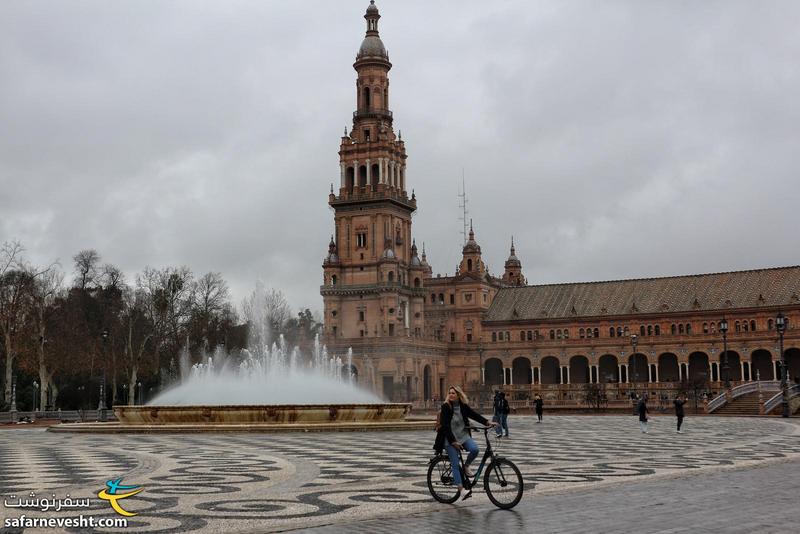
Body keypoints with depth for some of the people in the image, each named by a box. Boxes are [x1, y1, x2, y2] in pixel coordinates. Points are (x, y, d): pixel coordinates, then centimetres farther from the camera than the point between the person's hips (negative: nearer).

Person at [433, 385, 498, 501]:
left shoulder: (463, 406, 4)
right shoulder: (446, 407, -9)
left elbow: (474, 414, 0)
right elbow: (445, 426, -13)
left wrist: (487, 422, -15)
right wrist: (453, 442, -17)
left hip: (464, 436, 4)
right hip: (450, 439, -4)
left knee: (475, 449, -24)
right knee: (455, 465, -10)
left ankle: (466, 466, 5)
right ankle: (461, 490, -12)